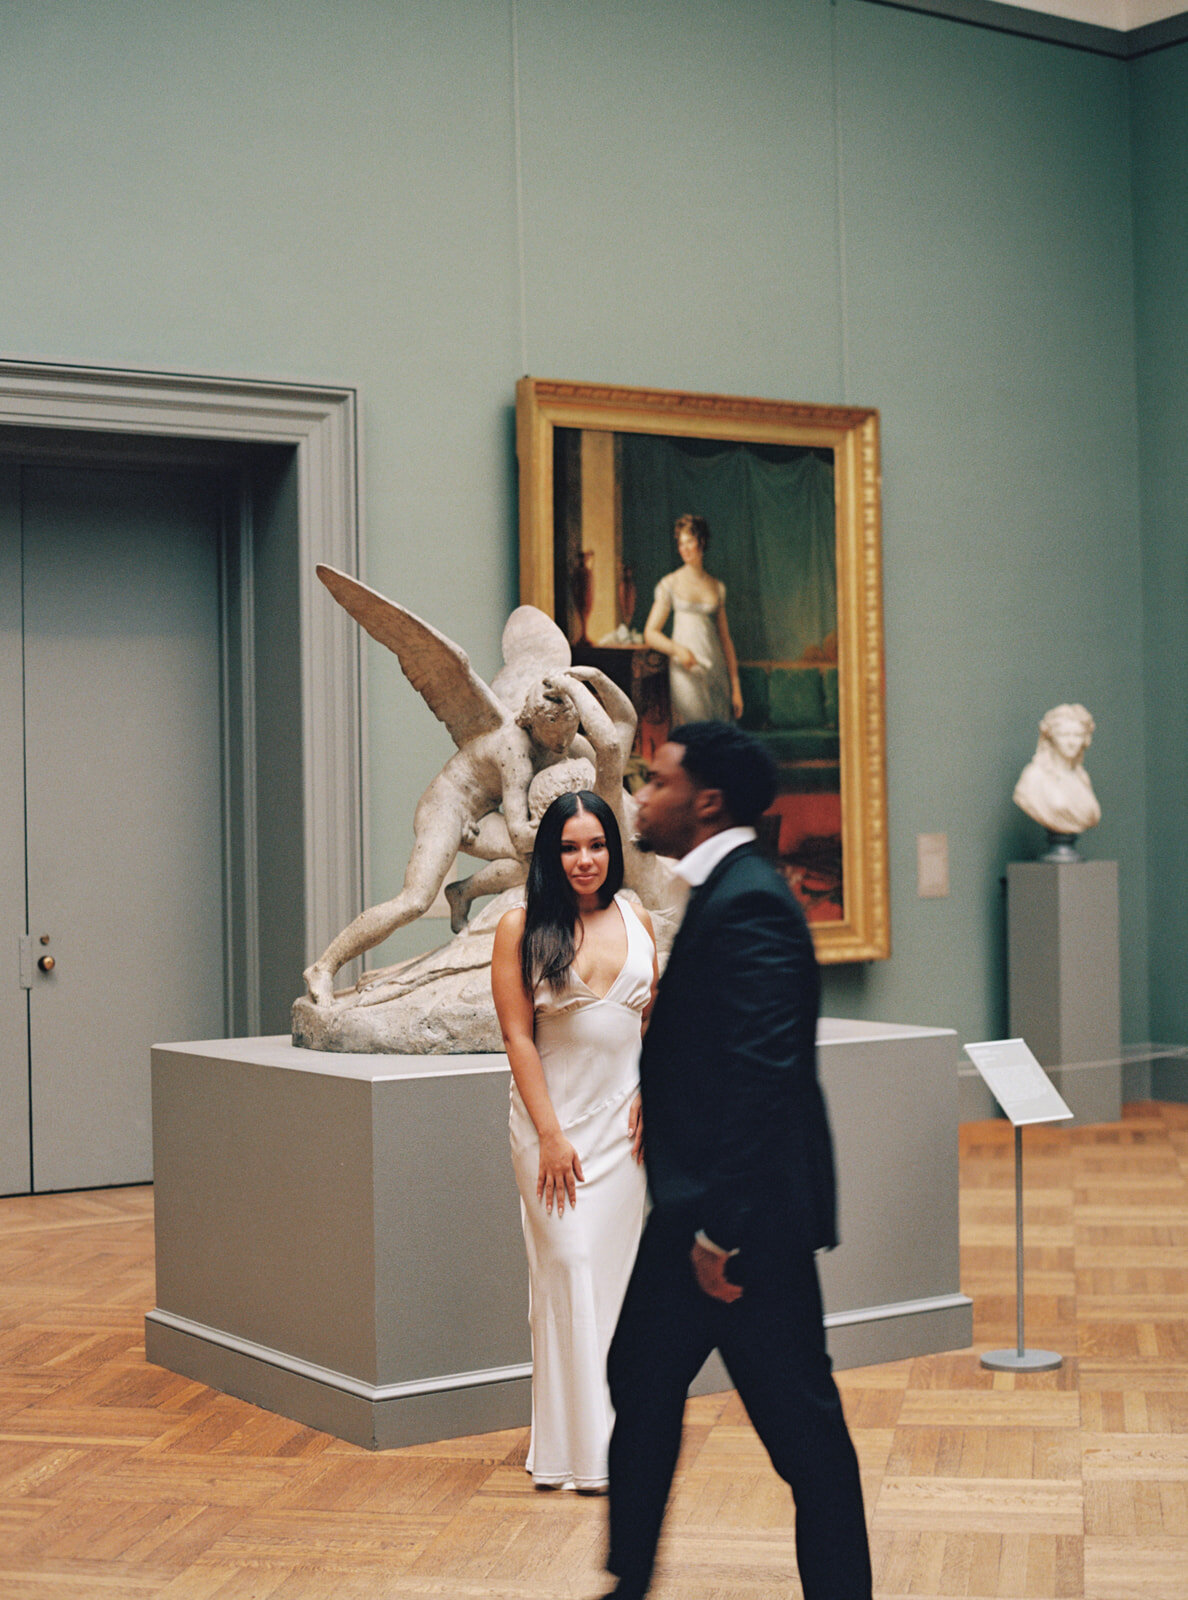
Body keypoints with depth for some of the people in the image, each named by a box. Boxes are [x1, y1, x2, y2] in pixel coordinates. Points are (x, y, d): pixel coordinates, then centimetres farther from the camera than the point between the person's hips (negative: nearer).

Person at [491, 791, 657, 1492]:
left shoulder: (635, 919, 7)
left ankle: (615, 1429, 14)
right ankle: (575, 1445, 2)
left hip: (625, 1118, 3)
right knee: (567, 1264, -5)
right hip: (554, 1114, -3)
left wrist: (652, 1094, 1)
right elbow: (518, 1036, -7)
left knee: (617, 1265, 5)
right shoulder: (521, 927, -4)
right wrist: (551, 1135, -11)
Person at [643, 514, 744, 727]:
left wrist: (735, 685, 12)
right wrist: (677, 649, -18)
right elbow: (650, 634, 1)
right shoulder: (670, 584, 4)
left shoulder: (718, 587, 13)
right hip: (686, 671, -3)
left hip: (716, 669, 3)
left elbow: (725, 638, 15)